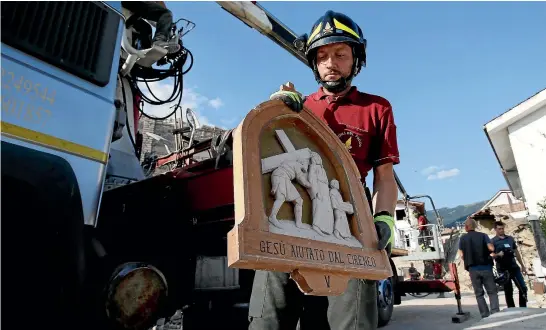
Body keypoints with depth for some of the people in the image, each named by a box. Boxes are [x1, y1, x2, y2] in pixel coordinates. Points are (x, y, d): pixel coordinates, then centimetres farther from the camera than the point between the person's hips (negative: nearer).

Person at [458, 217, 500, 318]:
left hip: (473, 269, 1)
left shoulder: (462, 239, 3)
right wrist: (486, 251, 11)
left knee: (479, 293, 8)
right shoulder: (483, 235, 0)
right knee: (492, 291, 8)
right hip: (486, 267, 0)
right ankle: (495, 311, -3)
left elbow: (461, 255, 0)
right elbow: (491, 248, -10)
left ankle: (485, 314, 5)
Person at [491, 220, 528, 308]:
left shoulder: (510, 238, 11)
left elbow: (516, 252, 17)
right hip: (503, 269, -4)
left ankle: (523, 308, 16)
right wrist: (498, 255, -27)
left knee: (523, 288, 2)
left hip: (514, 267, 4)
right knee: (508, 291, 3)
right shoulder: (493, 241, -4)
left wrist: (522, 265, 18)